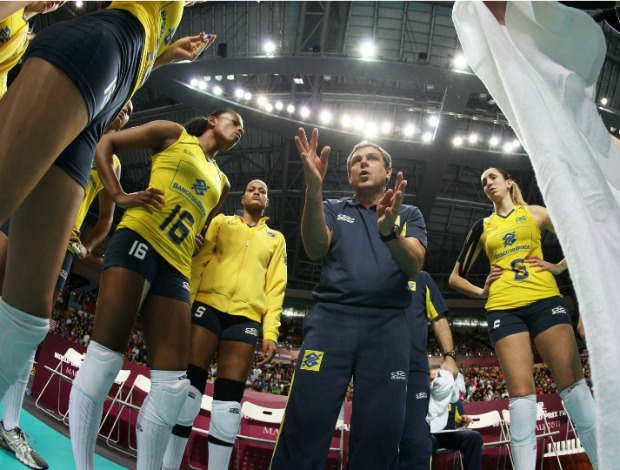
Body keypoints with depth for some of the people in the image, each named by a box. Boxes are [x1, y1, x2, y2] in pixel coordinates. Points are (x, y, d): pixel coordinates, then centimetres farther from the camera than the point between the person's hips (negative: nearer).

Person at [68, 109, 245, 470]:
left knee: (173, 383, -4)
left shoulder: (221, 182, 27)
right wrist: (118, 194, -3)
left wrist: (197, 242, 14)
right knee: (105, 357, -11)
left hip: (176, 267, 6)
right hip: (139, 240, -6)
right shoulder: (173, 134, 13)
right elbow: (105, 143, 9)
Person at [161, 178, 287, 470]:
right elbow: (199, 261, 8)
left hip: (246, 317, 1)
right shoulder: (221, 222, 19)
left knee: (229, 400, -3)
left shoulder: (275, 238, 21)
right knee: (188, 388, -5)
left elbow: (276, 286, 12)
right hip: (208, 305, -1)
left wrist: (271, 331, 0)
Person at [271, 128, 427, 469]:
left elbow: (414, 266, -2)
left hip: (387, 325, 1)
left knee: (380, 434, -5)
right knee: (305, 424, -10)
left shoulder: (408, 215, 17)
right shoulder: (334, 209, 18)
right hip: (332, 318, 0)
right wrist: (313, 191, -19)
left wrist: (389, 231, -23)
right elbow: (315, 249, -4)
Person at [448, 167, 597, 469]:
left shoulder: (534, 213, 15)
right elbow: (456, 277, 21)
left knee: (573, 382, -5)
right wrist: (482, 292, 6)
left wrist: (559, 267, 2)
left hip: (544, 300, -1)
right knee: (521, 391, -7)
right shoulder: (483, 227, 18)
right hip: (504, 309, 1)